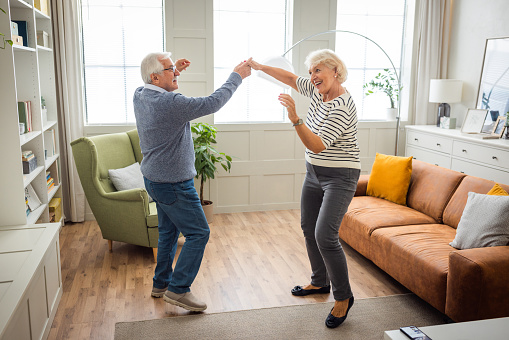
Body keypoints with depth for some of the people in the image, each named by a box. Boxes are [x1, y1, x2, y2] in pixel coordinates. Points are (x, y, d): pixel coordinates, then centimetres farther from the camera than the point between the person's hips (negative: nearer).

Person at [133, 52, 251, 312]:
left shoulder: (139, 96, 1)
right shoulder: (170, 103, -26)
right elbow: (212, 103, -21)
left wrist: (175, 71, 11)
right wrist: (236, 76, -9)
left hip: (155, 179, 10)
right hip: (173, 184, -10)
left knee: (168, 230, 21)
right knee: (198, 233, 0)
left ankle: (161, 283, 32)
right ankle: (178, 289, 4)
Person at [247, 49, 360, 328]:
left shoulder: (342, 106, -24)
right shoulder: (318, 91, 2)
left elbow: (318, 146, -30)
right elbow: (291, 78, 16)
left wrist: (295, 118, -38)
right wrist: (259, 67, 9)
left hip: (339, 177, -9)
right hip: (314, 172, 10)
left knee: (325, 235, -16)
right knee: (308, 228, 17)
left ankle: (344, 297, 4)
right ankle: (320, 282, 36)